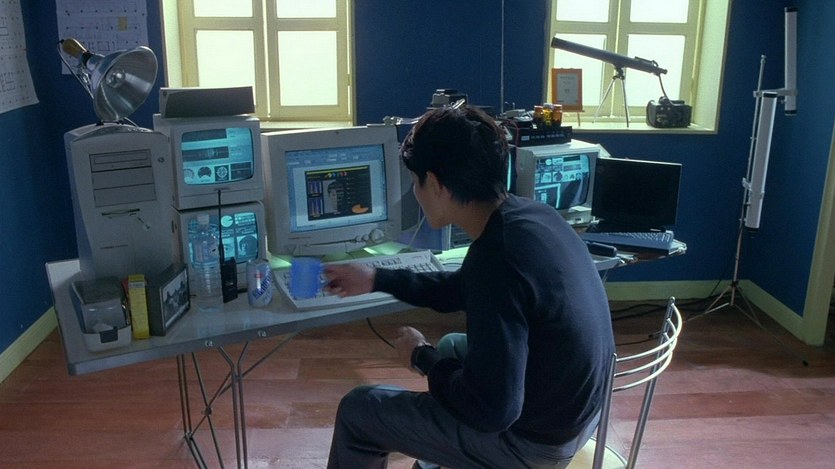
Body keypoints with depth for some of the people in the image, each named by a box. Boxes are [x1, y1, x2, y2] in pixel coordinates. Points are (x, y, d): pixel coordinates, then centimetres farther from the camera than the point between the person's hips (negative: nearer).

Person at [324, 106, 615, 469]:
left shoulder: (496, 260, -33)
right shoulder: (527, 214, -4)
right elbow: (465, 290, 13)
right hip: (573, 401, 8)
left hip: (535, 436, -8)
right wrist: (377, 280, 17)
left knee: (358, 410, 5)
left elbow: (491, 410, -27)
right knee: (452, 346, 32)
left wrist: (423, 359, -10)